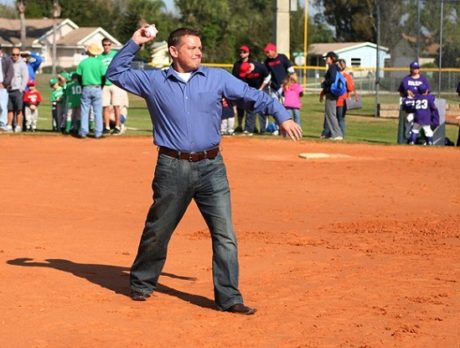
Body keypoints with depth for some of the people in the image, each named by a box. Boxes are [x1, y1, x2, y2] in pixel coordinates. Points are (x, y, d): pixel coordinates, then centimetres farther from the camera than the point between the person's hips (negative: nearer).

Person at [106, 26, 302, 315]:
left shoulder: (218, 78, 7)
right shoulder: (154, 81, 6)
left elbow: (254, 97, 5)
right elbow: (116, 73, 14)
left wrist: (283, 116, -7)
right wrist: (134, 43, 4)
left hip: (211, 167, 1)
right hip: (172, 169, -1)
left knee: (225, 235, -5)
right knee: (157, 232, 11)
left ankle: (229, 298, 0)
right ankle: (142, 285, 31)